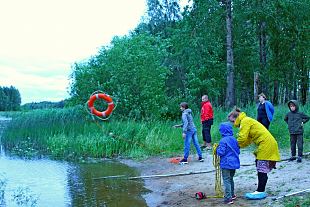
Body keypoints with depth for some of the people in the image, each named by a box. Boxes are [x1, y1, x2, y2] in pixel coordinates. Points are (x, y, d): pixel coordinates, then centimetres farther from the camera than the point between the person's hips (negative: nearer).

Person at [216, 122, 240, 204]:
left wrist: (217, 149, -1)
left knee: (226, 180, -4)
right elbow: (238, 151, 12)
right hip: (234, 163, 7)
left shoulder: (223, 141, -16)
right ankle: (232, 195, 34)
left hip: (226, 164, -7)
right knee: (231, 179, 23)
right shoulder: (234, 139, 7)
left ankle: (228, 198, -8)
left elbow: (221, 152, -20)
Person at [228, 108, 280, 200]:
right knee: (260, 169, 12)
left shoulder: (245, 121, -10)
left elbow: (242, 138, -18)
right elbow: (248, 140, 14)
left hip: (266, 144, -10)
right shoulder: (247, 121, 20)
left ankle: (261, 191, -3)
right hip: (267, 144, 10)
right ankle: (260, 191, 16)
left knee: (262, 169, -7)